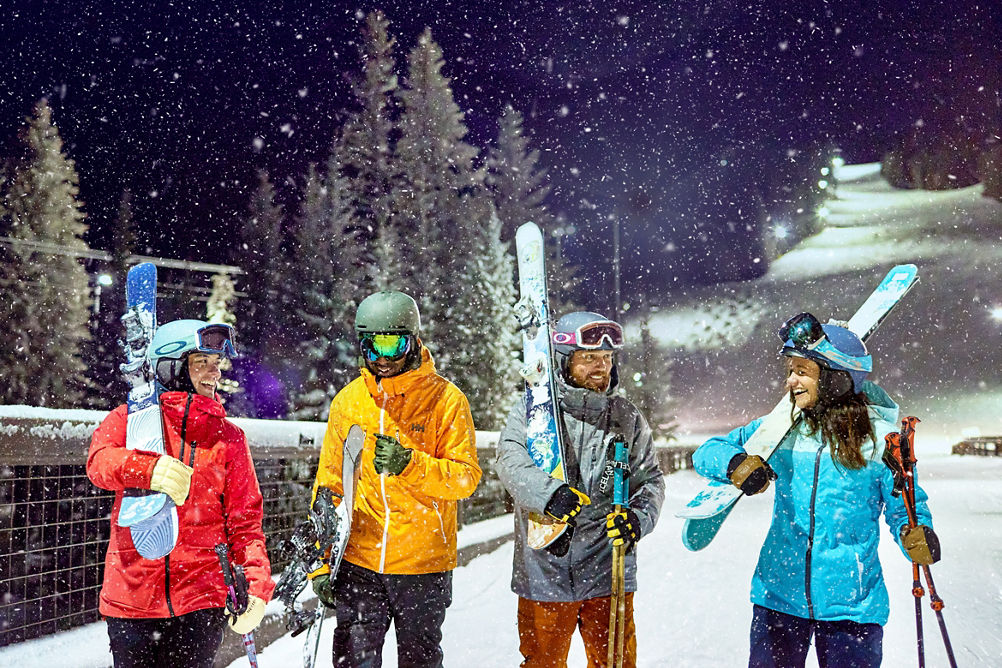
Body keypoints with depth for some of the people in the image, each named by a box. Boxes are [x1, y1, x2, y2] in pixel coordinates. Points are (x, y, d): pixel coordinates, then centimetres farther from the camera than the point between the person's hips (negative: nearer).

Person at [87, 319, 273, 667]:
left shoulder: (228, 437, 8)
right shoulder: (130, 419, 4)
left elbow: (244, 521, 5)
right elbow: (99, 461, -16)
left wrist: (258, 583, -7)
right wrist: (149, 468, -36)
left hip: (202, 600, 1)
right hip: (131, 596, -1)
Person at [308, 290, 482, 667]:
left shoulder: (446, 399, -5)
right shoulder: (348, 400, 4)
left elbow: (466, 478, -8)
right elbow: (329, 483, 9)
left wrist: (411, 464, -25)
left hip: (425, 564, -2)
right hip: (358, 561, 2)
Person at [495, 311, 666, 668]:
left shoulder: (628, 418, 8)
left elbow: (651, 479, 9)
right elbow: (511, 461, -14)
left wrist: (638, 516, -11)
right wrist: (550, 492, -31)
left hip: (608, 572, 2)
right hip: (544, 572, -2)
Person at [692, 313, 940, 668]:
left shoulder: (879, 437, -5)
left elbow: (904, 504, 1)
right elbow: (707, 452, 3)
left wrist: (915, 533, -22)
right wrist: (736, 463, -19)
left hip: (851, 605, -2)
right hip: (779, 596, 2)